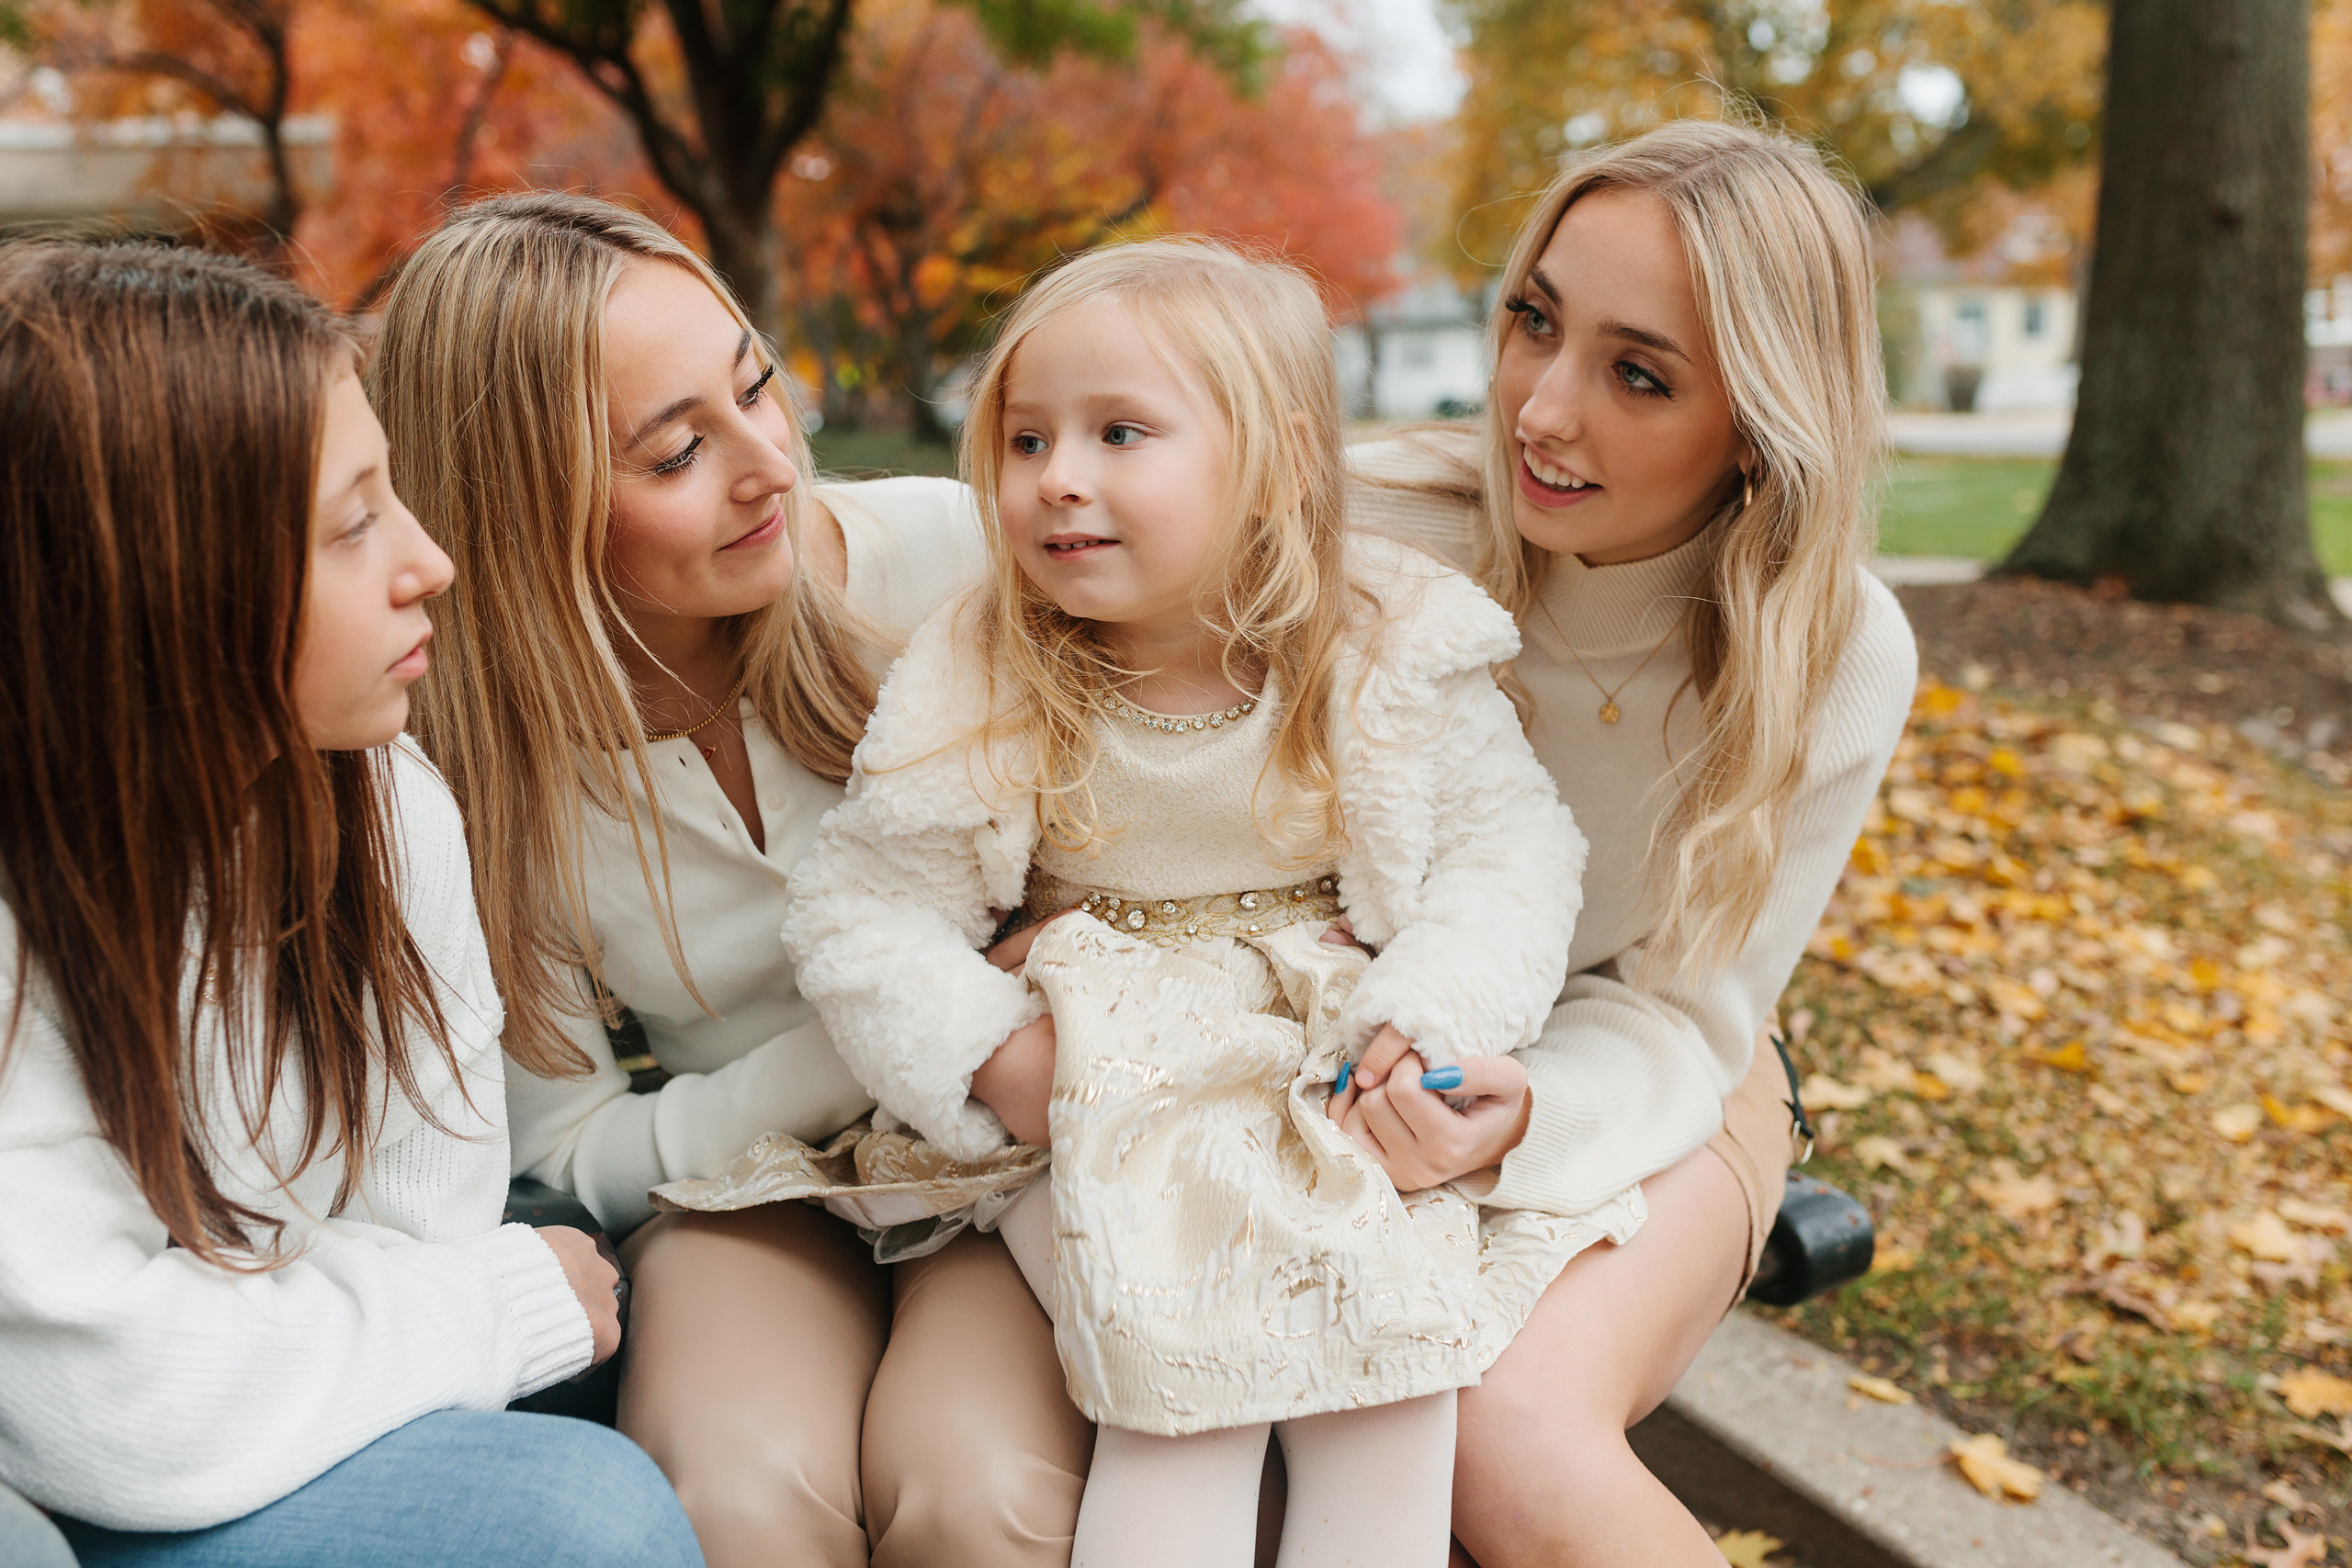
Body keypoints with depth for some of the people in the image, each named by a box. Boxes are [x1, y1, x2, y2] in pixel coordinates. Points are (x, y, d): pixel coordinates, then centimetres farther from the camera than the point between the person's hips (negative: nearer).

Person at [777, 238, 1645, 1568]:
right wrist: (997, 1057, -18)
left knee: (1396, 1358, -14)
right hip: (1119, 1105, -1)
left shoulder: (1393, 649, -10)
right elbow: (863, 916, -5)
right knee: (1178, 1377, -17)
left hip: (1344, 1080, 1)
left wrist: (1433, 1016, -19)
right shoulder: (979, 691, -11)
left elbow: (1510, 841, -4)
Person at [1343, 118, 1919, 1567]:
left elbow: (1680, 1010, -10)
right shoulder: (1369, 530, -19)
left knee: (1512, 1433, -31)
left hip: (1635, 1082, 0)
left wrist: (1523, 1111, -32)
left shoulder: (1839, 664, -16)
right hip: (1367, 1062, 1)